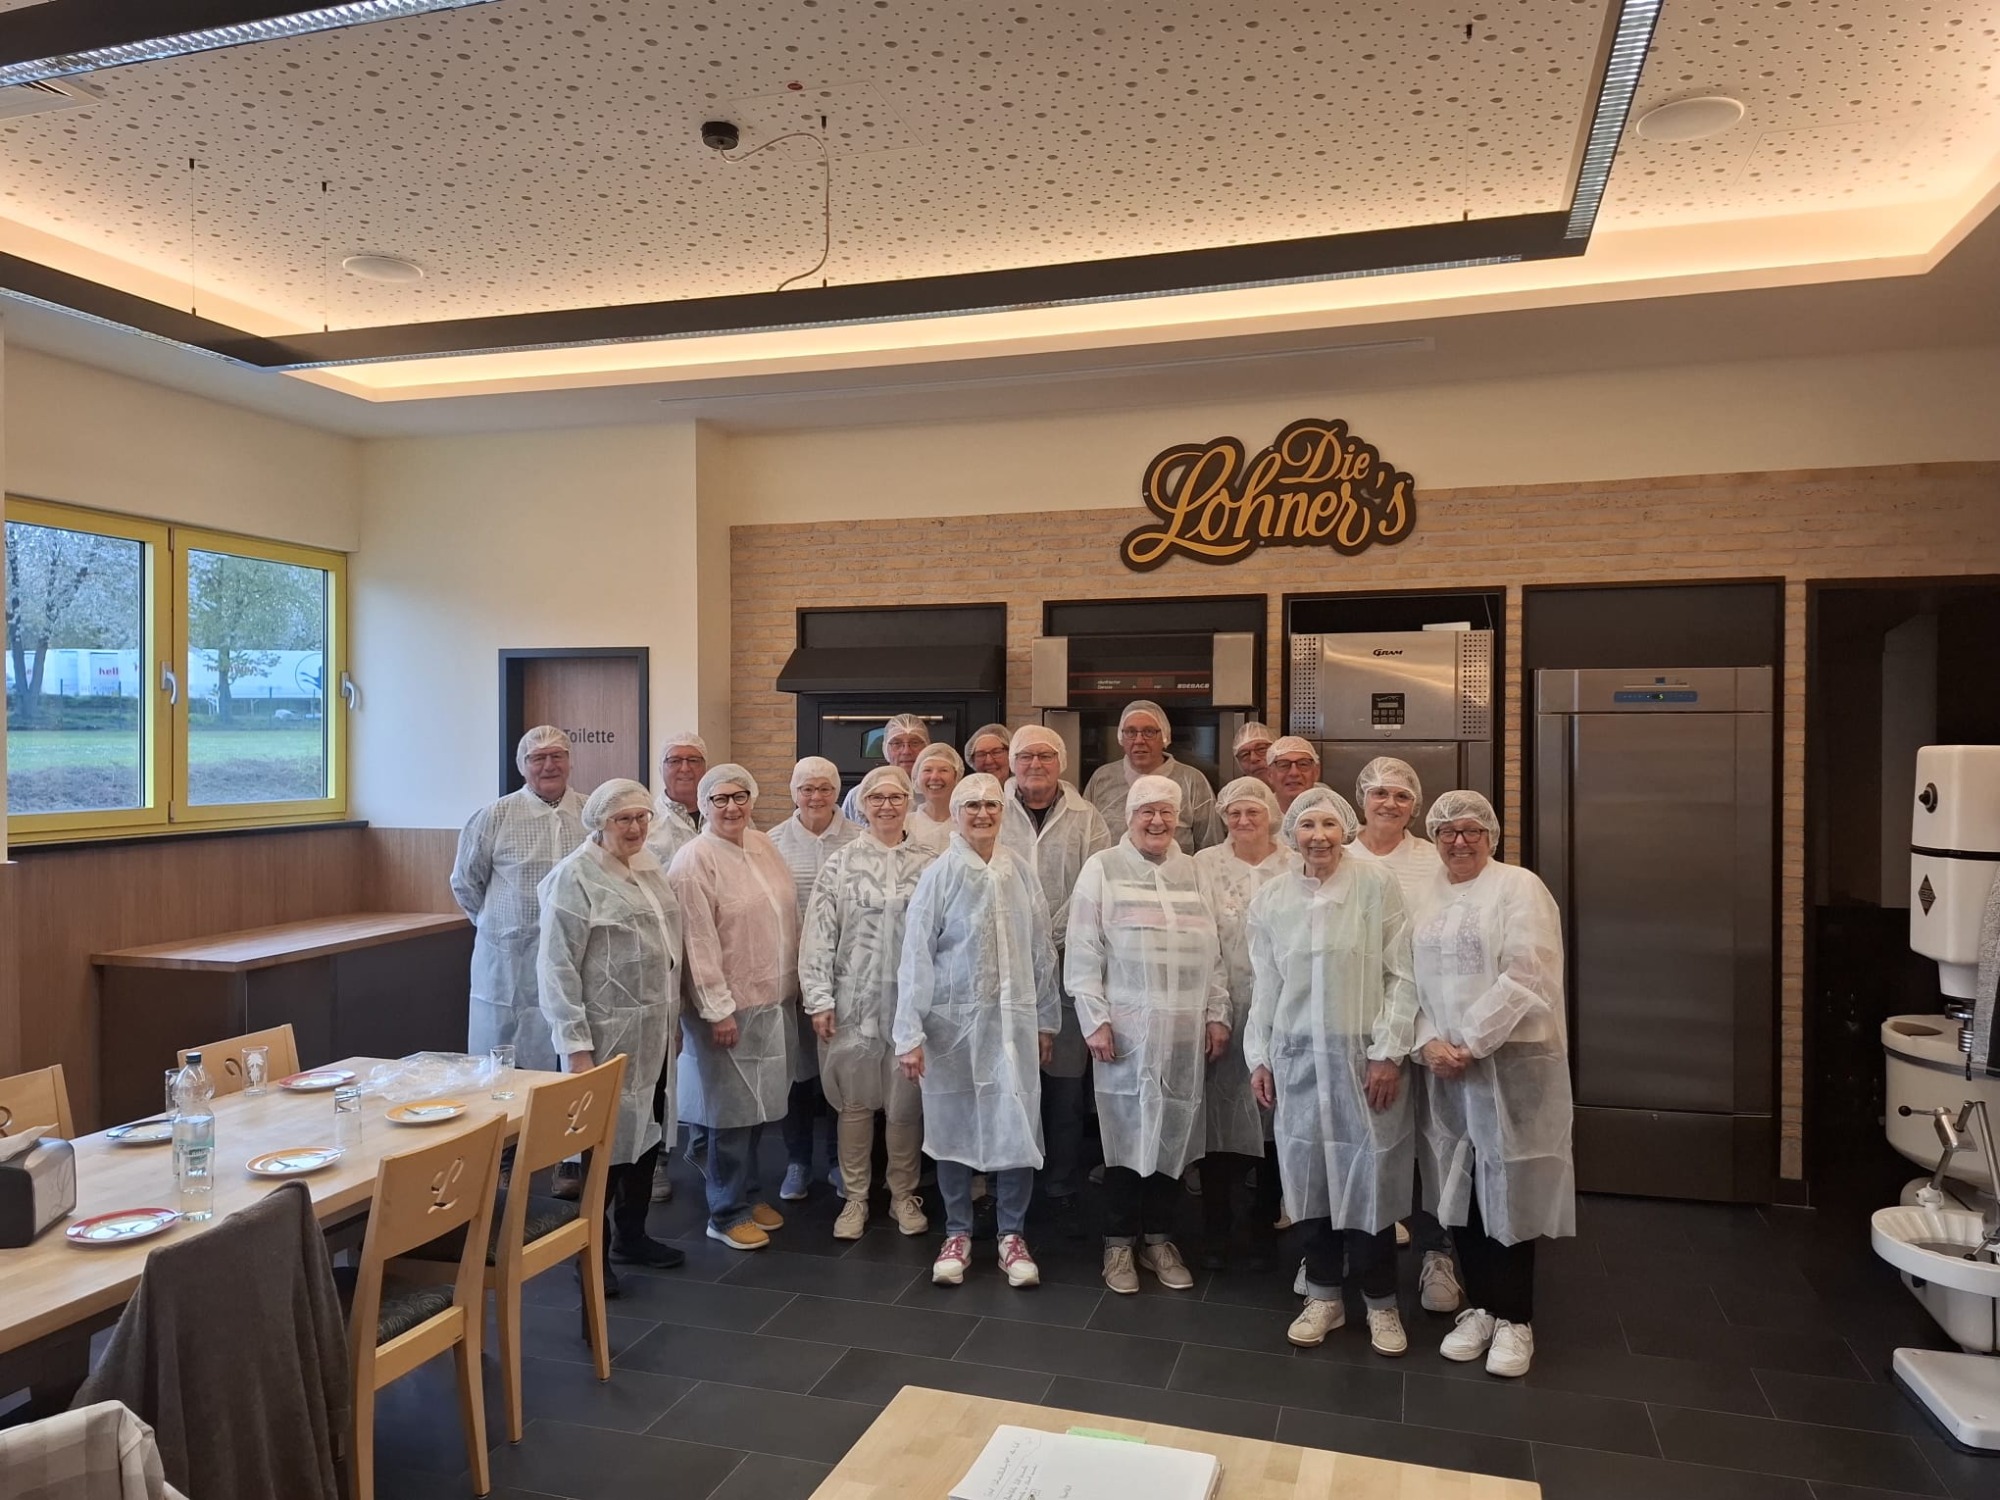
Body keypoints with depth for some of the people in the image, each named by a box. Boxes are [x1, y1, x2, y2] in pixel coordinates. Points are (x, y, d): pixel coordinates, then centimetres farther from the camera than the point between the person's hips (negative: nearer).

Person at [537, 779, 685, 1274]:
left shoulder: (649, 867, 11)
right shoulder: (575, 877, -11)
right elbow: (558, 969, -13)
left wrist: (673, 1020, 16)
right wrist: (575, 1045, -17)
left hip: (654, 1033, 7)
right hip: (608, 1036, -7)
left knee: (646, 1135, 15)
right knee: (607, 1141, 1)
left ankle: (631, 1235, 32)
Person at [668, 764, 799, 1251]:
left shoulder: (763, 846, 8)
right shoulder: (695, 861, -13)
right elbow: (699, 942, -15)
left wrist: (795, 983, 14)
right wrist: (718, 1009, -16)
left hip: (773, 1000, 6)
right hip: (729, 1005, -6)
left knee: (754, 1106, 15)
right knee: (732, 1110, 3)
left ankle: (747, 1194, 32)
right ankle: (727, 1214, 18)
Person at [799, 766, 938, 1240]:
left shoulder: (930, 862, 2)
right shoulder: (841, 862, 0)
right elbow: (818, 934, -1)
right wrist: (818, 1000, -5)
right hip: (855, 999, 0)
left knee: (906, 1103, 7)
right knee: (854, 1101, 8)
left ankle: (903, 1194, 25)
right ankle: (854, 1197, 23)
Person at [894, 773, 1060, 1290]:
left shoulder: (1020, 871, 2)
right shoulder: (939, 874, -7)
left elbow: (1041, 949, 8)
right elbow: (916, 956, -7)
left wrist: (1045, 1019, 10)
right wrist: (910, 1033, -10)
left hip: (1013, 1019, 2)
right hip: (954, 1020, -2)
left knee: (1017, 1127, 3)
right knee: (954, 1127, 9)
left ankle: (1013, 1235, 20)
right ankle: (957, 1235, 25)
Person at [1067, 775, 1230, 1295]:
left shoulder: (1194, 871, 10)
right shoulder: (1102, 868, -1)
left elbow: (1214, 950, 12)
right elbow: (1083, 952, -4)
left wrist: (1217, 1014, 6)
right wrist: (1094, 1020, -9)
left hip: (1185, 1030, 4)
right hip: (1126, 1027, -3)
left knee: (1174, 1131, 8)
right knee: (1126, 1131, 2)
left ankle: (1158, 1237, 24)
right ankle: (1119, 1242, 18)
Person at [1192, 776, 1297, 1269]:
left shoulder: (1296, 867, 3)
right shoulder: (1204, 865, 4)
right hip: (1221, 1008, 0)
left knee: (1273, 1119, 6)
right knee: (1219, 1116, 2)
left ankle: (1265, 1228, 23)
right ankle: (1217, 1229, 17)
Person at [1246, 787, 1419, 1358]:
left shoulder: (1377, 885, -5)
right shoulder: (1271, 899, 5)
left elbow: (1402, 975, -6)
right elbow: (1265, 984, 10)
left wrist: (1388, 1053, -10)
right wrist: (1259, 1058, 8)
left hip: (1363, 1055, -3)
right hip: (1297, 1055, 3)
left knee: (1369, 1177, 3)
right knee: (1311, 1177, 9)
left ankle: (1380, 1303, 21)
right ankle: (1324, 1296, 25)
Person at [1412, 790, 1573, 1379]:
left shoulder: (1519, 888, -5)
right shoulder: (1425, 897, 10)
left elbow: (1524, 978, -14)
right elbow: (1412, 978, 7)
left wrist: (1471, 1043, -14)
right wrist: (1429, 1042, -8)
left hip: (1511, 1061, -4)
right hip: (1444, 1064, 5)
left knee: (1510, 1191, 0)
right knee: (1460, 1190, 9)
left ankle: (1514, 1319, 15)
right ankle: (1481, 1306, 24)